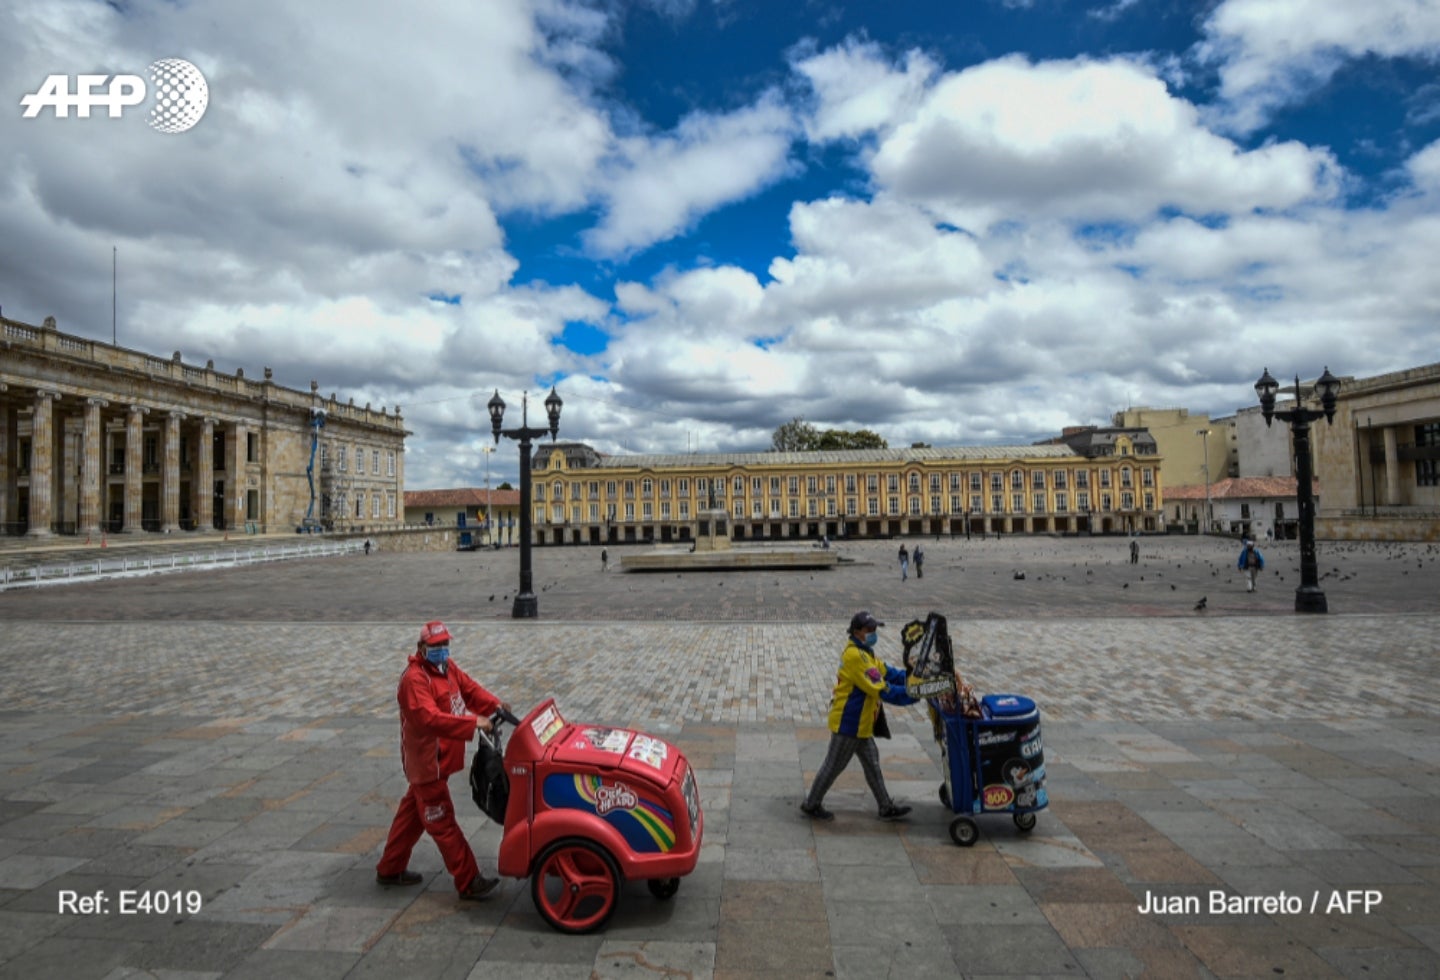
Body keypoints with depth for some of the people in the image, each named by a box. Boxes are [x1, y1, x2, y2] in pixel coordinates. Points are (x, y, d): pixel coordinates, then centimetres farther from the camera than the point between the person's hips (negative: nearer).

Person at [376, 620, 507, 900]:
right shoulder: (414, 679, -23)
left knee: (413, 812, 21)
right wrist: (473, 723, -40)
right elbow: (430, 719, -34)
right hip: (427, 762, -9)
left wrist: (494, 704, -12)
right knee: (442, 822, -1)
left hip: (436, 758, 10)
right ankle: (469, 882, 4)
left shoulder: (446, 667, 7)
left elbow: (469, 688, 5)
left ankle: (390, 869, 37)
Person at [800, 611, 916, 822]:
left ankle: (887, 807, 27)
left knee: (872, 763, 17)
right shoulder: (855, 656, -26)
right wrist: (913, 694, -23)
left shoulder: (863, 652, 7)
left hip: (859, 723, 10)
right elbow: (881, 690, -28)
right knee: (833, 766, 5)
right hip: (848, 723, -10)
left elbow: (886, 671, 6)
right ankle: (811, 805, 21)